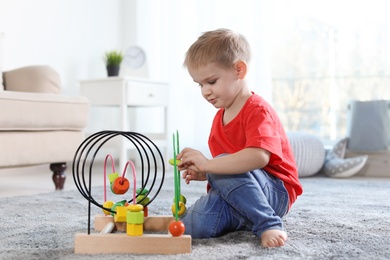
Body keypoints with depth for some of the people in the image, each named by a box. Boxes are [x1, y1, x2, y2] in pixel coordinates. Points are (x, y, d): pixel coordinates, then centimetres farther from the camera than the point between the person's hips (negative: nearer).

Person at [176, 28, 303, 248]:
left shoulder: (257, 110, -14)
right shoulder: (220, 117, 14)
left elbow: (259, 157, -34)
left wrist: (207, 165, -33)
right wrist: (202, 173, -2)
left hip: (275, 194, -6)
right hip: (235, 192, 6)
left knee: (223, 167, -34)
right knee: (192, 226, -21)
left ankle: (269, 225, -23)